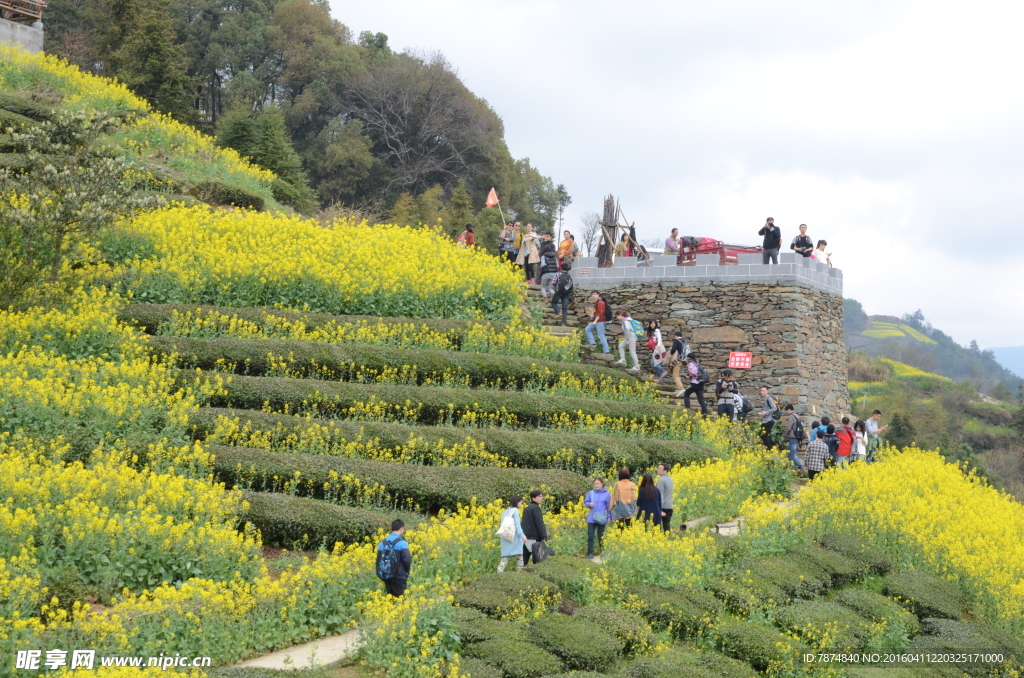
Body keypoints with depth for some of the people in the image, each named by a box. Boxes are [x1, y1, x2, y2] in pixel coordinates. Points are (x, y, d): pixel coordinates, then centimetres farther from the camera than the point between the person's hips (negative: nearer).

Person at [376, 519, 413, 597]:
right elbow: (407, 561, -16)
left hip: (386, 578, 6)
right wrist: (407, 574, 1)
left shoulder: (383, 543, 6)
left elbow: (378, 561, 9)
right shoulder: (402, 543, -12)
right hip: (399, 578, -6)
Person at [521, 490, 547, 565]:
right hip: (533, 539, -9)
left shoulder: (527, 509, 19)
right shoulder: (535, 508, -8)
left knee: (524, 560, 6)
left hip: (525, 538, 9)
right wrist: (543, 537, -13)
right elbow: (539, 524, -13)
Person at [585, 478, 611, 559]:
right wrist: (589, 504, -13)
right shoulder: (591, 493, 2)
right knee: (590, 536, -3)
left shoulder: (607, 494, -1)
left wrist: (609, 517, -3)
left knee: (601, 536, 7)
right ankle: (590, 553, 2)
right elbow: (585, 502, 10)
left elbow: (609, 506, 2)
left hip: (601, 519, -1)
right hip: (591, 518, 1)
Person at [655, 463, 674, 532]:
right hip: (669, 507, 8)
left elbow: (660, 494, -17)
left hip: (662, 507, -8)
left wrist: (659, 508, -19)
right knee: (667, 526, 8)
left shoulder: (661, 480, -13)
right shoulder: (670, 479, 13)